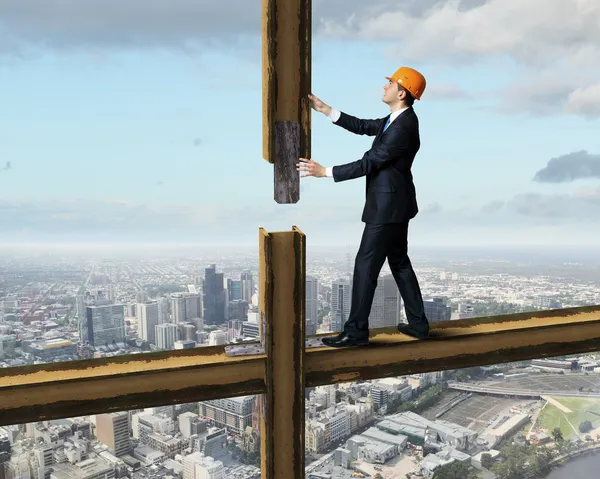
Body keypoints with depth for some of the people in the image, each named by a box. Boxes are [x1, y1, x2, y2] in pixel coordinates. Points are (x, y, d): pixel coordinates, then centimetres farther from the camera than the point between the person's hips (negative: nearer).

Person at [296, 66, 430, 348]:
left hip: (388, 206, -11)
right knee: (399, 262, 16)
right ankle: (418, 324, 25)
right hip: (394, 202, 11)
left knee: (366, 265, -4)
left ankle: (356, 331, 6)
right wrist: (325, 110, 7)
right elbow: (363, 127, 12)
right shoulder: (398, 119, 10)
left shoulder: (402, 129, -21)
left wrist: (324, 172, -18)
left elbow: (368, 164, -21)